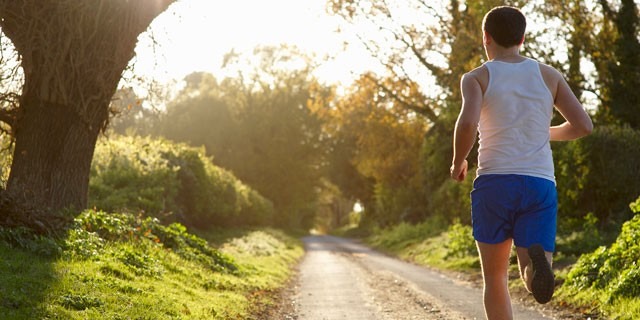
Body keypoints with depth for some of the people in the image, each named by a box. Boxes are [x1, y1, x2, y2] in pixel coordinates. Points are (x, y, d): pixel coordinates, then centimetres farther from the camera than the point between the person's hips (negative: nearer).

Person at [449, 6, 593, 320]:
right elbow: (583, 125, 5)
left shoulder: (476, 77, 3)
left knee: (495, 277, 15)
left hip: (494, 184, -1)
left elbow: (467, 123, -16)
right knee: (535, 281, 0)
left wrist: (458, 162, 2)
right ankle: (536, 259, -35)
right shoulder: (548, 75, 12)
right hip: (540, 186, 1)